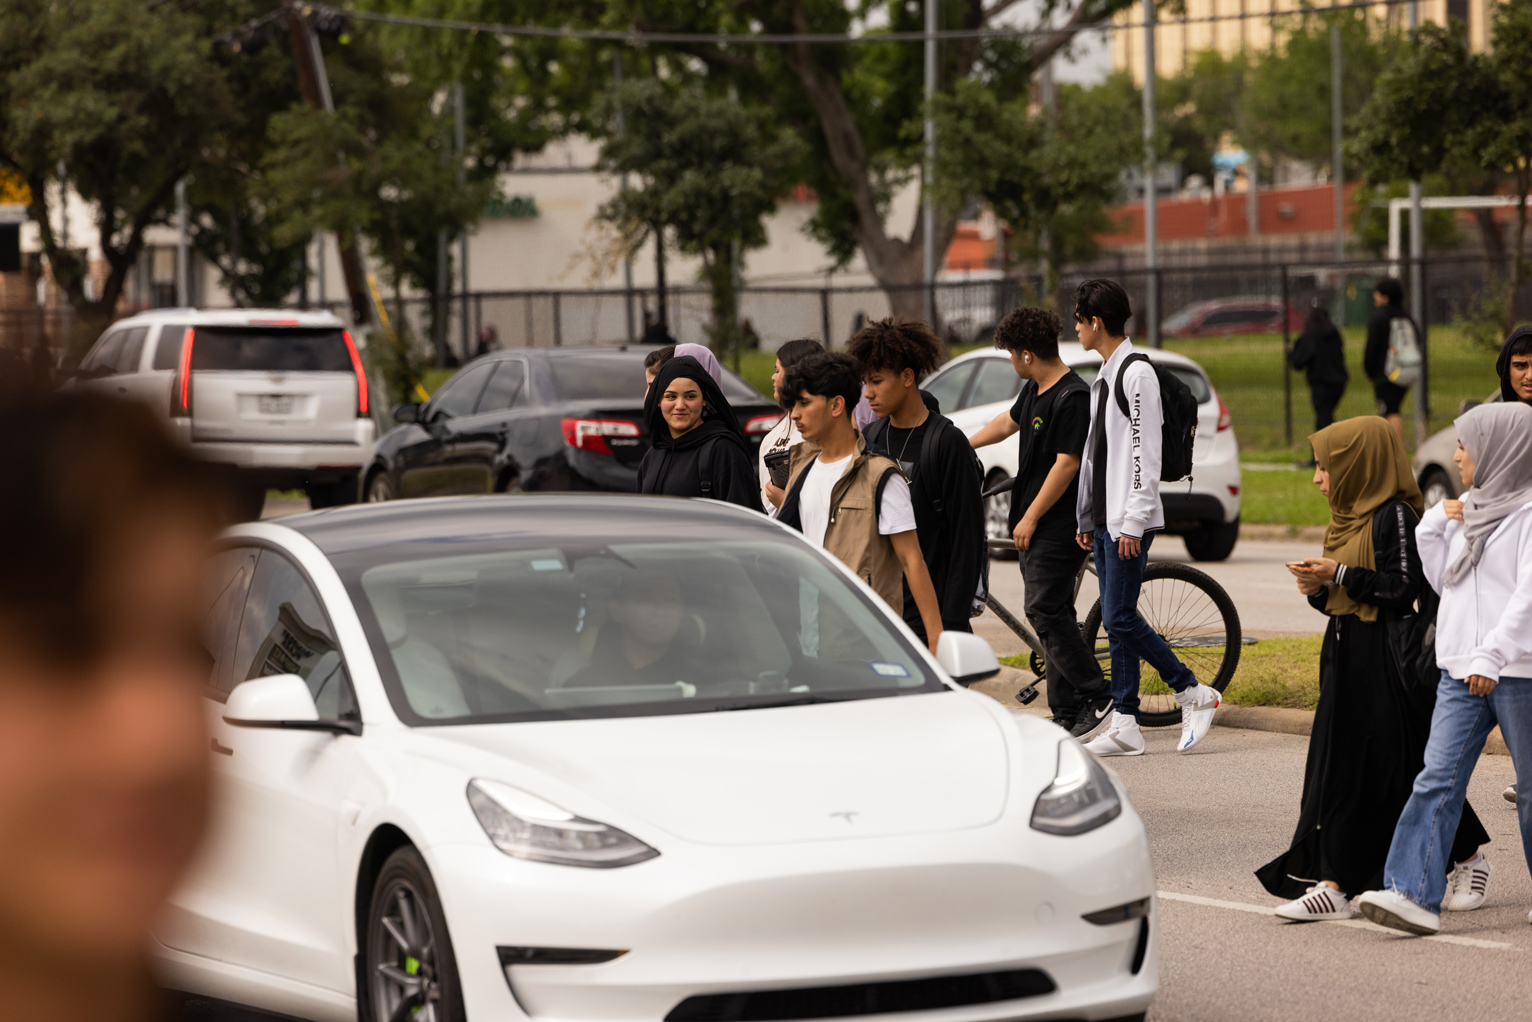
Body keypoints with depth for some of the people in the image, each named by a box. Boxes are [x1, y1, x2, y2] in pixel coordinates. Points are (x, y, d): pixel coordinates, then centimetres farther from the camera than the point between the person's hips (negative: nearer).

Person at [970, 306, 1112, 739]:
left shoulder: (1073, 398, -17)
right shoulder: (1035, 390, 13)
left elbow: (1067, 464, -21)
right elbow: (1008, 422, 33)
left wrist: (1030, 519, -17)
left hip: (1058, 525, -10)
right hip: (1034, 527, 10)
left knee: (1045, 612, -14)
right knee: (1052, 615, 8)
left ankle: (1099, 702, -11)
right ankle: (1068, 715, 10)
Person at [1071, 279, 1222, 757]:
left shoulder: (1137, 373, -13)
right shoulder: (1104, 377, 18)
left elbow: (1144, 452, -18)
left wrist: (1132, 523, -20)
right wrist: (1086, 517, 20)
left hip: (1129, 520, -10)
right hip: (1104, 519, 10)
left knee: (1119, 618, -11)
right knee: (1117, 619, 7)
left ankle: (1194, 693, 0)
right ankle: (1125, 726, 7)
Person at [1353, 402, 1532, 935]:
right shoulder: (1470, 508, 15)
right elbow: (1443, 578, 20)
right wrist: (1433, 526, 6)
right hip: (1461, 671, 7)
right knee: (1437, 780, -5)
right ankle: (1415, 895, -11)